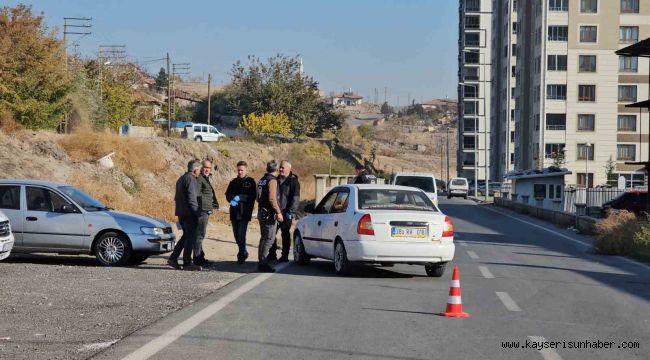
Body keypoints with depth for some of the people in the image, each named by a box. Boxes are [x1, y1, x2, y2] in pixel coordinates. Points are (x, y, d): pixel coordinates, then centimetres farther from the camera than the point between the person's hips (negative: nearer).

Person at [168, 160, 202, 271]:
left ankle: (173, 258, 10)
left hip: (181, 212, 9)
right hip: (189, 213, -9)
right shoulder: (191, 180, -14)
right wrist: (197, 213, -18)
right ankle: (187, 263, -1)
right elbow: (191, 198, -20)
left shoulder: (181, 179, 17)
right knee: (191, 237, -3)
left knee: (186, 236, 16)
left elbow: (177, 197, 22)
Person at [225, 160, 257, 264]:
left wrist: (240, 197, -19)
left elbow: (252, 196, -10)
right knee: (236, 233, 10)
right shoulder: (234, 182, 13)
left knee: (241, 233, -13)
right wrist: (232, 200, -12)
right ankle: (243, 252, 28)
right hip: (234, 212, 5)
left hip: (245, 213, -5)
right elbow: (228, 195, 10)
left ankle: (242, 254, -6)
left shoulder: (251, 182, -1)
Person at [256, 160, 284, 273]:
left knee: (264, 238, 16)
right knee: (269, 239, -8)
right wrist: (278, 212, -19)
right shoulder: (272, 180, -14)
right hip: (269, 214, -9)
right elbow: (272, 199, -22)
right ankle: (263, 264, -11)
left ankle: (261, 262, 20)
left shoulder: (262, 180, 14)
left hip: (261, 212, 9)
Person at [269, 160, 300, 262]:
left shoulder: (293, 181, -6)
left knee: (285, 234, 0)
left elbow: (295, 198, -12)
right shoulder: (277, 179, 15)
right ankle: (272, 254, 14)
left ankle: (285, 256, 5)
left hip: (285, 212, -7)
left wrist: (290, 211, -19)